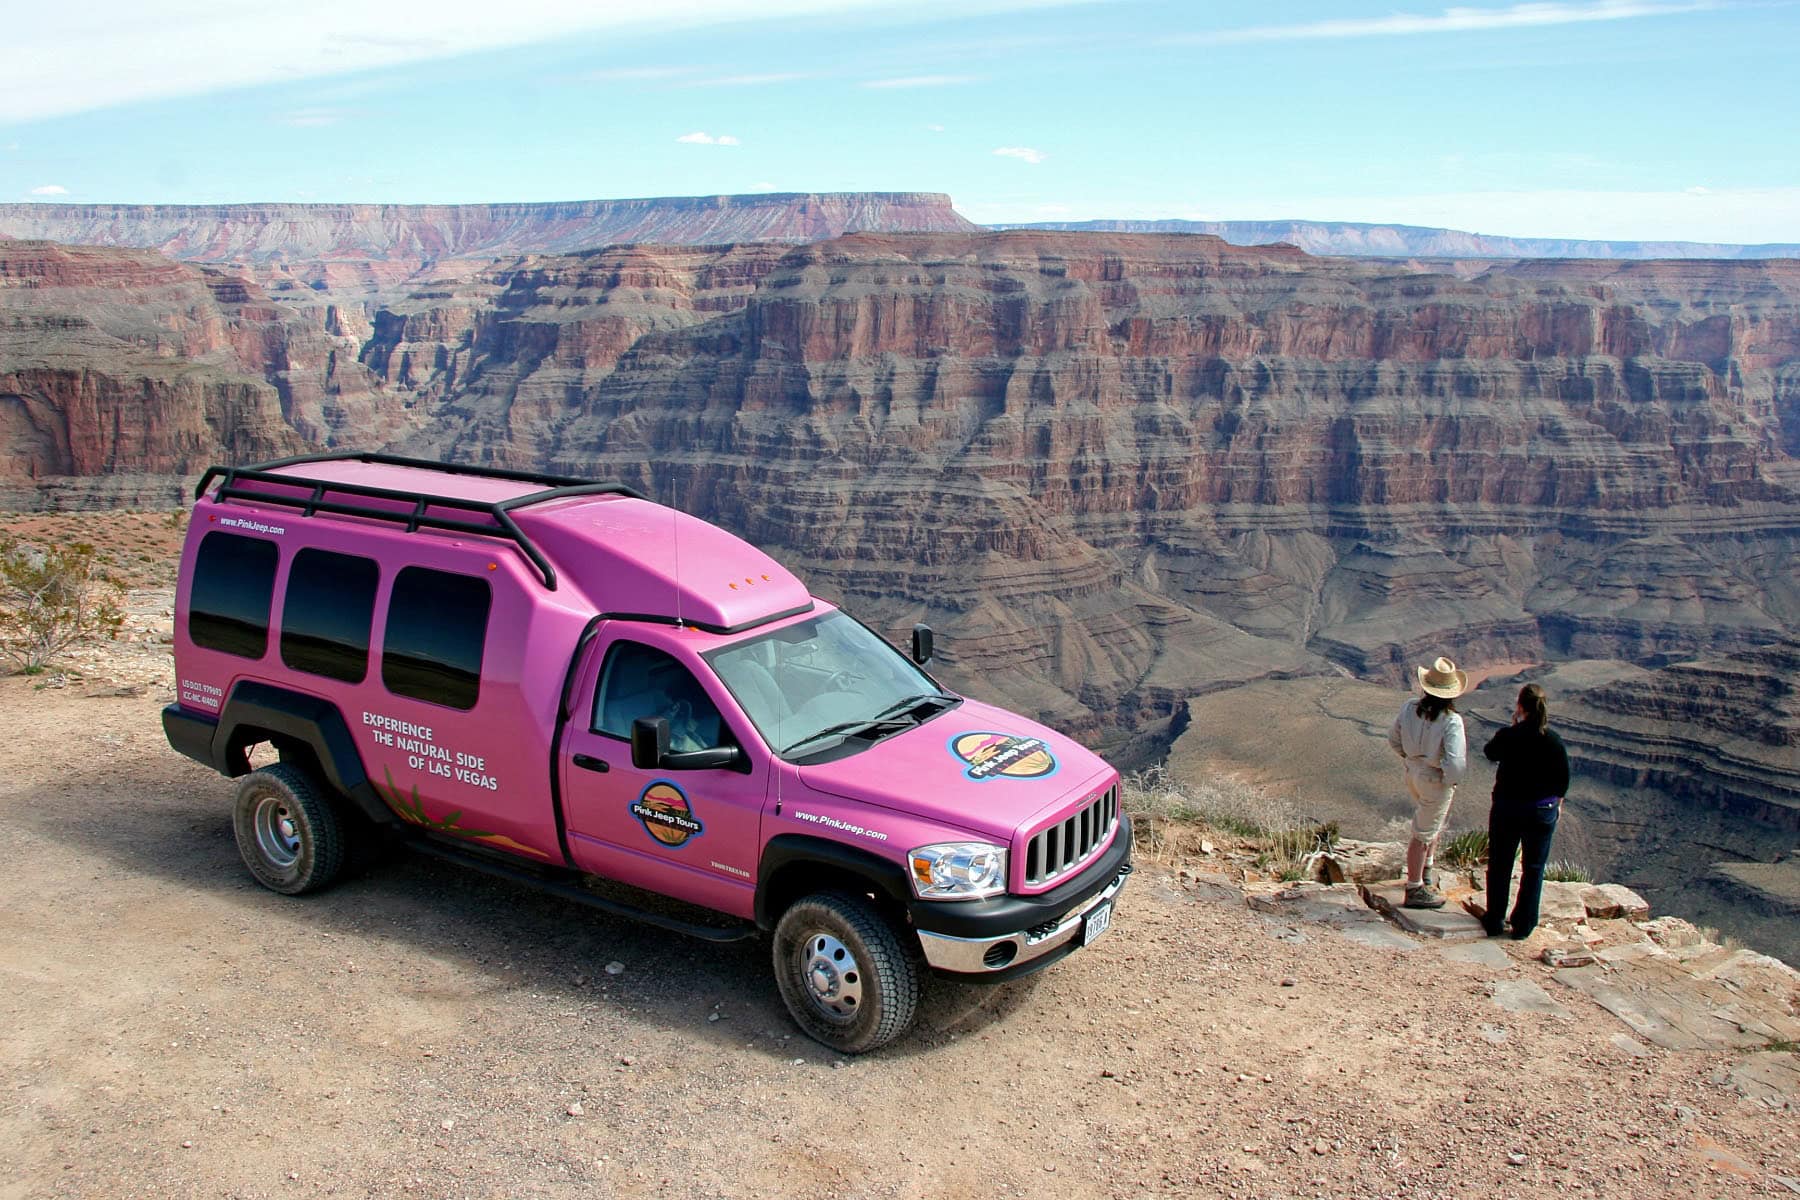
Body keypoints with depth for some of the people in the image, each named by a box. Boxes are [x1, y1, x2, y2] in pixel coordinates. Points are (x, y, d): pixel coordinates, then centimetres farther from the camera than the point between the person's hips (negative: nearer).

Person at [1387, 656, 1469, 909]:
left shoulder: (1410, 708, -10)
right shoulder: (1451, 721, -28)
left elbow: (1394, 739, 5)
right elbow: (1455, 762, -33)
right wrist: (1451, 781, -13)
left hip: (1413, 773, 7)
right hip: (1436, 781, -7)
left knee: (1436, 823, 30)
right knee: (1424, 833, 6)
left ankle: (1424, 870, 45)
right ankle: (1414, 890, 18)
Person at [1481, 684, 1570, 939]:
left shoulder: (1508, 736, -15)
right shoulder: (1554, 741, -10)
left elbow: (1490, 753, 7)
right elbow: (1563, 779, -1)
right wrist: (1557, 803, 15)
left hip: (1506, 808, -1)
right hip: (1543, 812, 1)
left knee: (1499, 866, 13)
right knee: (1534, 868, 13)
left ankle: (1494, 921, 20)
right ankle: (1523, 925, 18)